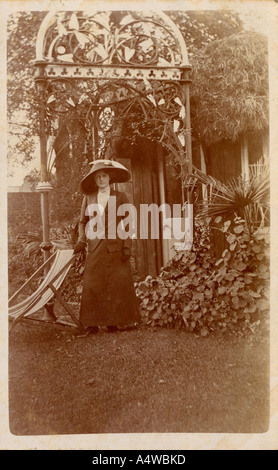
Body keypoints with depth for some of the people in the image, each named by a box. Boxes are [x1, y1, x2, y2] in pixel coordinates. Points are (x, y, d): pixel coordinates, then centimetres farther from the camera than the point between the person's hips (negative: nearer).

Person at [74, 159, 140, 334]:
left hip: (116, 248, -1)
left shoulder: (121, 197, 5)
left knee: (118, 285, -2)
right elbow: (83, 222, 19)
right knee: (92, 286, -2)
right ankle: (92, 323, 6)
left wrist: (127, 246, -6)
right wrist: (82, 240, 5)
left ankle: (115, 321, 9)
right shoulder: (88, 198, 12)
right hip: (95, 249, 2)